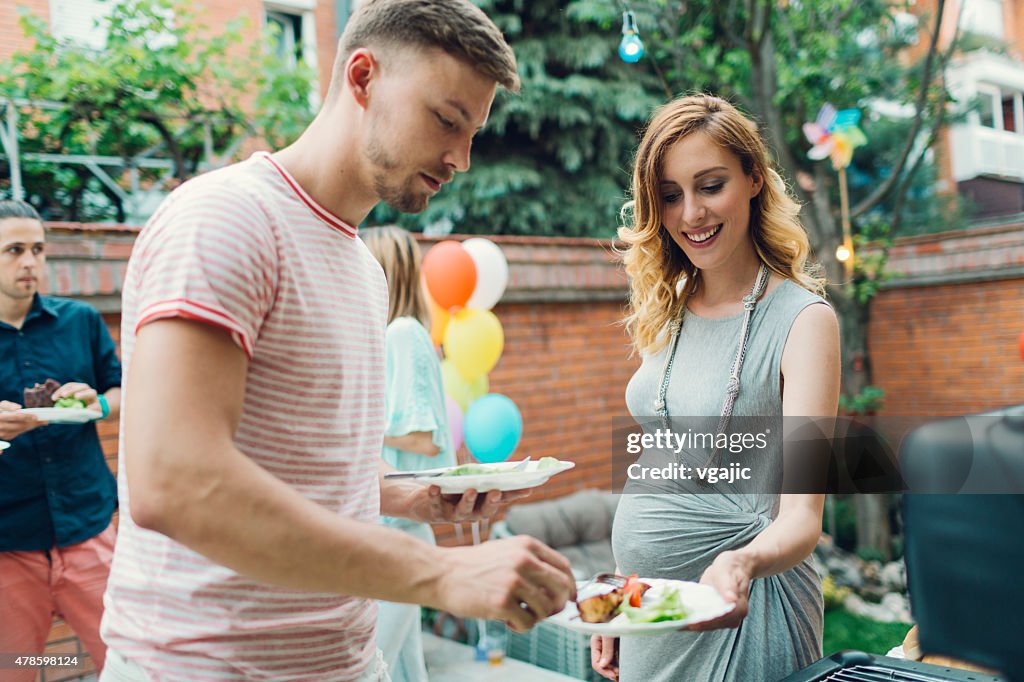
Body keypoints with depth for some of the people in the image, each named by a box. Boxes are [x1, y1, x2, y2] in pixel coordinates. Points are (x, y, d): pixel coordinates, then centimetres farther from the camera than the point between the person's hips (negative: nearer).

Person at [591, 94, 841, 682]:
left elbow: (802, 515, -19)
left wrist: (744, 561, -39)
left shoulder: (803, 319, -14)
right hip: (648, 608, 5)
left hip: (737, 614, -5)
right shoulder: (668, 313, 2)